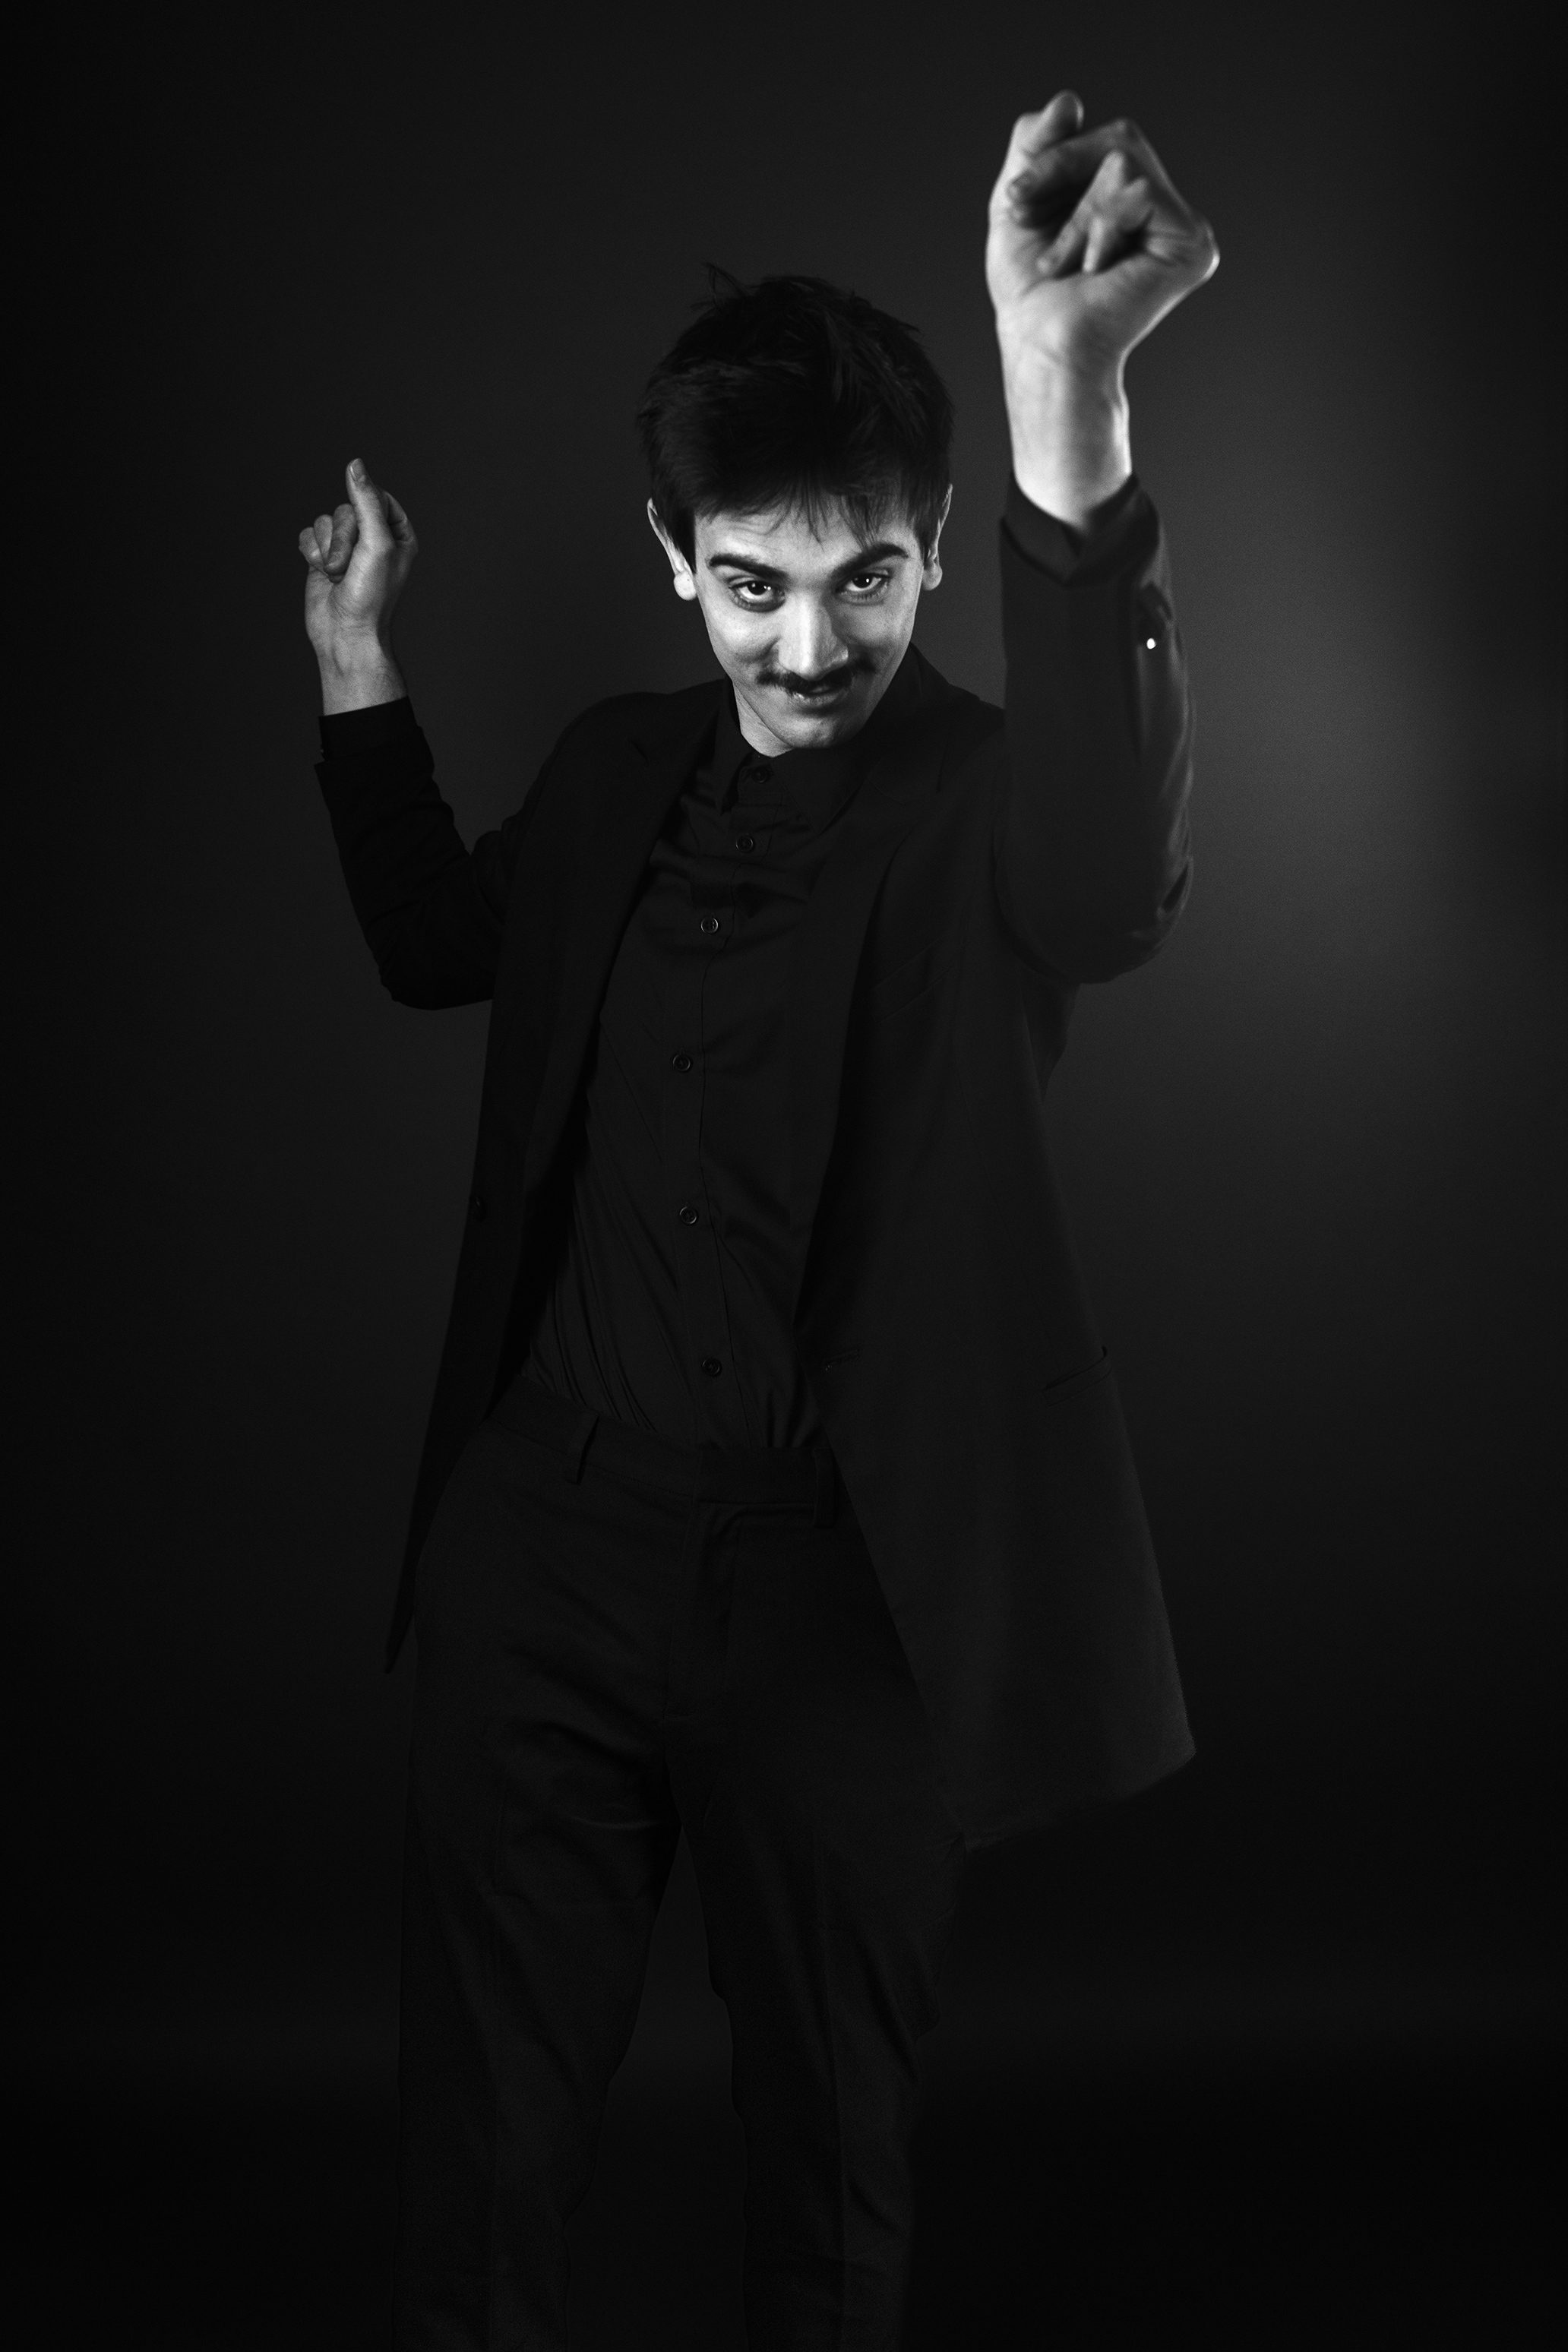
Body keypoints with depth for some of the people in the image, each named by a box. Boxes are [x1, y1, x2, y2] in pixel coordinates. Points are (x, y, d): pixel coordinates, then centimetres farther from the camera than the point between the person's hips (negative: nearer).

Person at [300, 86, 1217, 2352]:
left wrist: (1074, 415, -53)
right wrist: (359, 668, 12)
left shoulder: (985, 801, -12)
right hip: (547, 1547, 4)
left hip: (844, 1590, -4)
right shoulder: (619, 768, 5)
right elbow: (442, 948, 24)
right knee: (480, 2124, 13)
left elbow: (1117, 874, -38)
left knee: (832, 2124, 15)